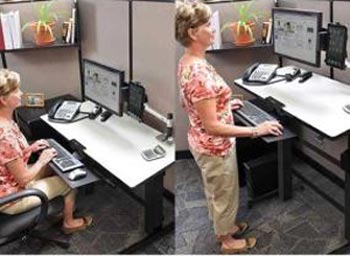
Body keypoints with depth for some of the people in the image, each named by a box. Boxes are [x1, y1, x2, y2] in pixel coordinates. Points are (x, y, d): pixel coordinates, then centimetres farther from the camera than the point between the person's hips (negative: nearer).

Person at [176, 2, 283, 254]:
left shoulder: (187, 61, -2)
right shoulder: (199, 72, -33)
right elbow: (212, 126, -31)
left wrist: (225, 105, 16)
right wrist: (256, 130, -26)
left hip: (203, 142, 9)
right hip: (215, 147, -9)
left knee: (214, 191, 29)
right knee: (225, 195, 16)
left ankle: (222, 226, 53)